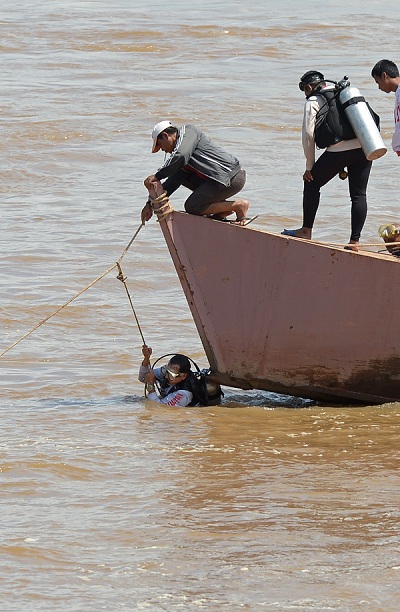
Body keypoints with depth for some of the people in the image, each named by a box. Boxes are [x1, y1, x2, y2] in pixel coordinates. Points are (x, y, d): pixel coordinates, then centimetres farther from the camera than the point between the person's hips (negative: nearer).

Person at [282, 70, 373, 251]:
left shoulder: (313, 101, 6)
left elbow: (308, 135, 1)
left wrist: (310, 167, 9)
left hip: (340, 149, -5)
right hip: (364, 148, 5)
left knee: (312, 183, 13)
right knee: (359, 194, 9)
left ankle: (306, 231, 18)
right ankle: (355, 241, 5)